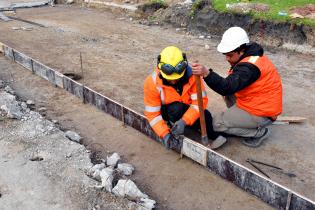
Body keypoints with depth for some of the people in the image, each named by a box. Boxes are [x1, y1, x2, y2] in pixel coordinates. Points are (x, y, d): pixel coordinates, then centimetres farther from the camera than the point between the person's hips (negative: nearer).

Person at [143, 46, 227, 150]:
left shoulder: (192, 76, -22)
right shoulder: (152, 82, -22)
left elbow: (200, 100, -24)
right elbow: (152, 113, -18)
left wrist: (184, 121, -37)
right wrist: (164, 133, -30)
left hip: (188, 110, 1)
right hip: (167, 113, -1)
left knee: (206, 116, -29)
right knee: (177, 108, -35)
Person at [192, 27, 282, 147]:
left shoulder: (249, 67, -27)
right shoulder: (251, 57, 3)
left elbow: (228, 87, -38)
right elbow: (233, 84, 12)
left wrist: (206, 73, -51)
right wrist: (227, 90, -7)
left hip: (262, 114, -9)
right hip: (259, 102, 9)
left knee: (216, 124, -7)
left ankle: (259, 132, 0)